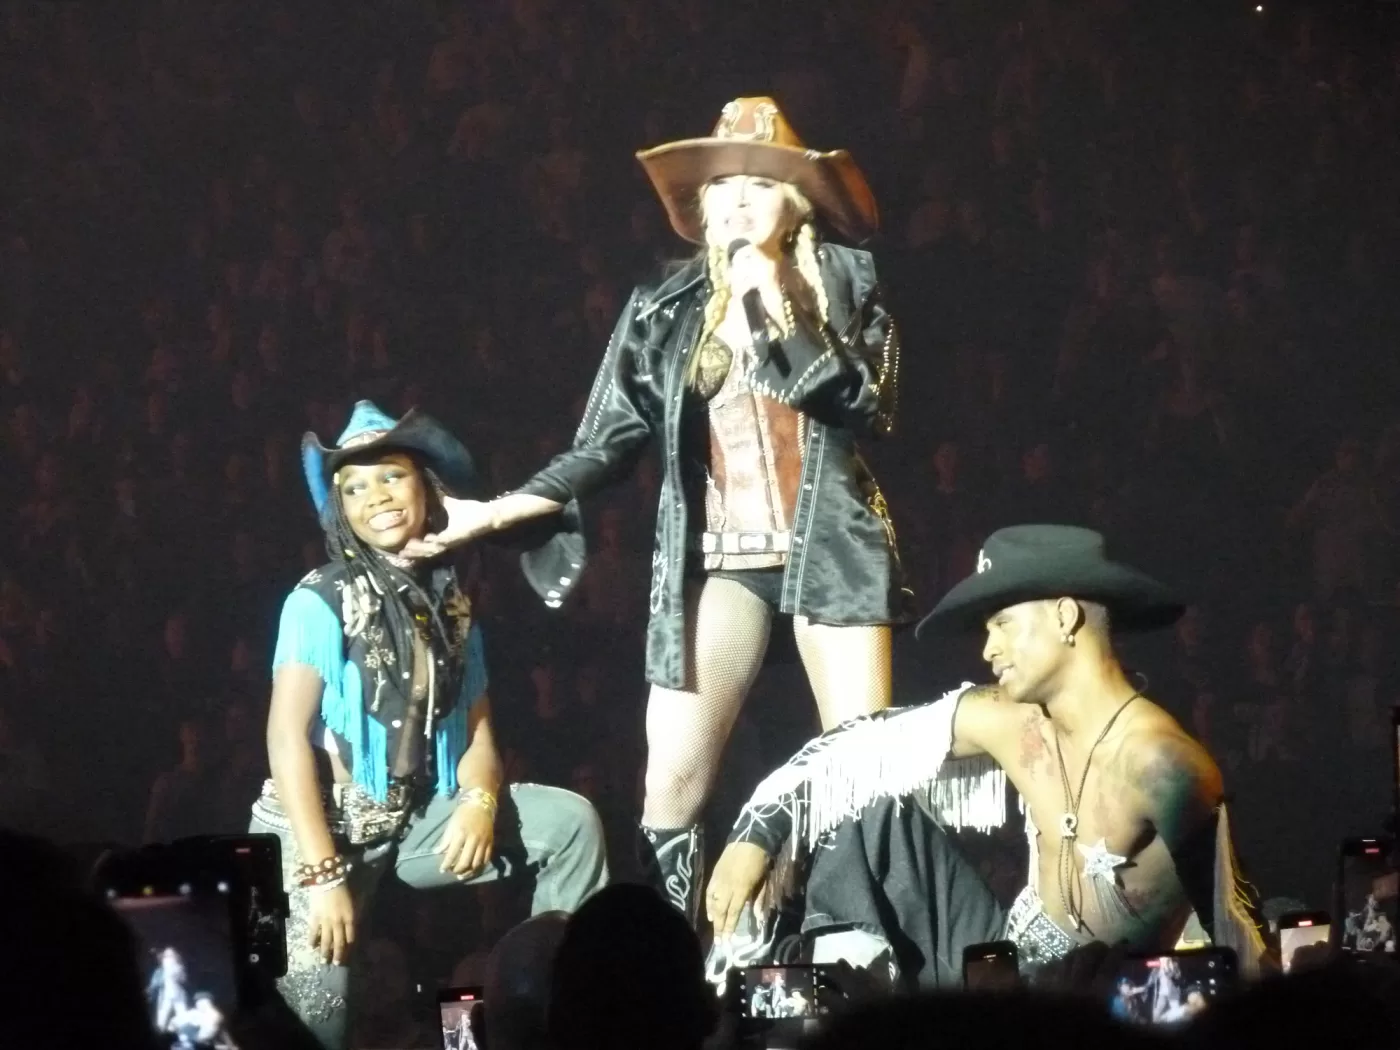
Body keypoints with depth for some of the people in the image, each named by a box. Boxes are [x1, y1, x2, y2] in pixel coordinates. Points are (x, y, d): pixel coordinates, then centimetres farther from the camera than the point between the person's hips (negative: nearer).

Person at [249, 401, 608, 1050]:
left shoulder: (452, 604, 7)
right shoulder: (321, 602, -11)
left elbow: (476, 726, 5)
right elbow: (287, 737, -17)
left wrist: (480, 802, -19)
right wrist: (323, 874, -24)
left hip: (415, 823, 6)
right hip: (319, 828, -6)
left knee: (570, 822, -10)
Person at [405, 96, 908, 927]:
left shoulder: (844, 281, 5)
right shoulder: (668, 308, 10)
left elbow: (864, 403, -7)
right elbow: (612, 442, 10)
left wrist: (773, 306, -11)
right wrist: (495, 513, 2)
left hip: (830, 545, -2)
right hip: (718, 560, 2)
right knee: (671, 784, -6)